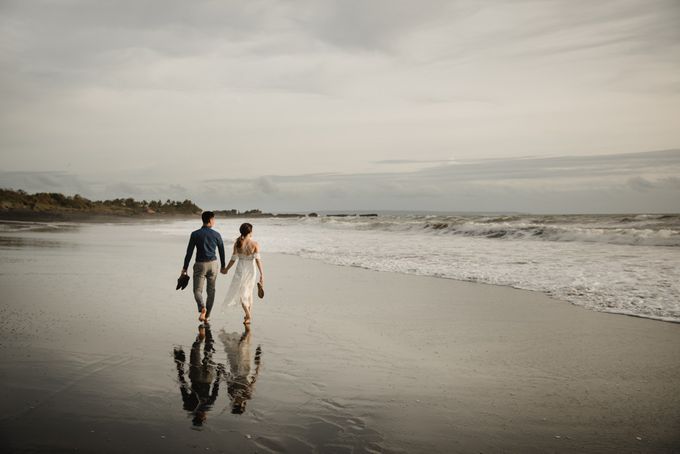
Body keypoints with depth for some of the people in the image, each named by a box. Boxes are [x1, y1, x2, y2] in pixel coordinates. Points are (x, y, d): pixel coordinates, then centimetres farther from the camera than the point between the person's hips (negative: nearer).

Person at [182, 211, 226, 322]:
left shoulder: (195, 234, -5)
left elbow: (189, 252, -5)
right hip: (213, 264, 2)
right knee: (211, 291, 13)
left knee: (197, 290, 5)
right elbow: (221, 251, 7)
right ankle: (207, 315, 17)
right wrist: (223, 266, 20)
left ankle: (202, 308, -24)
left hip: (200, 264, -2)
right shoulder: (216, 234, -1)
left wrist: (185, 268, 1)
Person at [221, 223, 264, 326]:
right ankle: (249, 315, 28)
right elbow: (257, 259, -17)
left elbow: (233, 259, -5)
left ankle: (248, 315, -11)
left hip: (240, 270, -1)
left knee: (241, 293, 6)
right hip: (251, 270, 1)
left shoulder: (237, 243, -7)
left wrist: (226, 269, 11)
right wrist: (261, 274, -19)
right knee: (249, 292, 20)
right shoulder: (255, 244, -9)